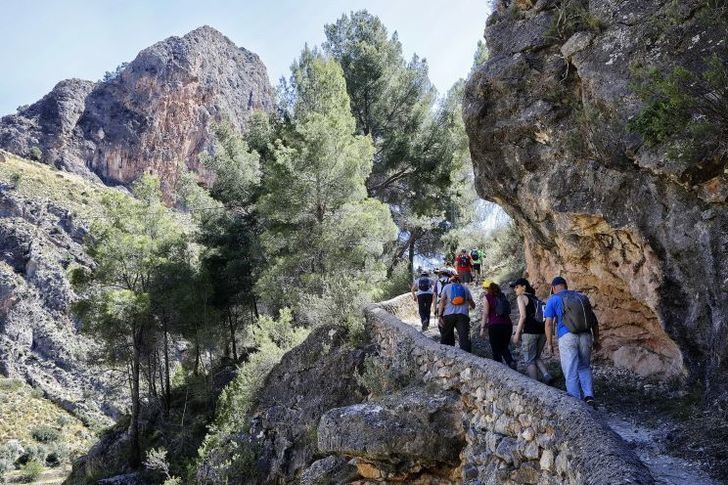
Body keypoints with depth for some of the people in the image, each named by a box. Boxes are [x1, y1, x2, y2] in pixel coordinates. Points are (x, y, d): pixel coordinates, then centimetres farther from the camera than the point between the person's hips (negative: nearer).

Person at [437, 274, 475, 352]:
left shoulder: (447, 287, 17)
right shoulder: (465, 288, 21)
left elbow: (442, 301, 2)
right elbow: (472, 304, 25)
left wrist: (440, 316, -3)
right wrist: (471, 307, 49)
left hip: (448, 314, 0)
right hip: (463, 315, 1)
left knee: (446, 338, 8)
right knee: (464, 338, -5)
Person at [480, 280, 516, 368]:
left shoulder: (487, 297, -2)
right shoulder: (502, 295, 15)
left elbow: (485, 313, -8)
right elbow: (508, 311, 18)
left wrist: (482, 328, -5)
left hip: (495, 326, -5)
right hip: (507, 324, 6)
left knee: (496, 350, 5)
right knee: (504, 348, 18)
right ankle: (511, 362, -5)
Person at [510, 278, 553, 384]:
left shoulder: (521, 297, -3)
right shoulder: (535, 298, 20)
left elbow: (523, 316, -12)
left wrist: (517, 334, -10)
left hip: (530, 332, -7)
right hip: (542, 332, 7)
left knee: (529, 361, 3)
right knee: (536, 358, 21)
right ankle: (547, 376, 0)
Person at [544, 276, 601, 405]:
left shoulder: (553, 300, 5)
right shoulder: (581, 297, 16)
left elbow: (549, 323, -2)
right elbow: (594, 320, 17)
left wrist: (549, 343, 5)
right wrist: (596, 339, 22)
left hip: (567, 337, -4)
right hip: (585, 336, 4)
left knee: (571, 371, 3)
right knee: (584, 367, 19)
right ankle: (589, 395, 3)